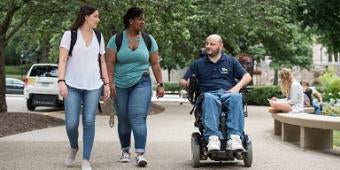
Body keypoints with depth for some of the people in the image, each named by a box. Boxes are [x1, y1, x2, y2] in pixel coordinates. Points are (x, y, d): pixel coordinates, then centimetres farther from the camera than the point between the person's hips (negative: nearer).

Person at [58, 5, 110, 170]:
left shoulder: (98, 37, 9)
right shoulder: (69, 34, -3)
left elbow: (102, 62, 13)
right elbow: (62, 60, -9)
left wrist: (106, 84, 7)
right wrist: (61, 81, -20)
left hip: (93, 86, 2)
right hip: (73, 85, -2)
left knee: (89, 122, -7)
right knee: (71, 124, -8)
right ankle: (74, 147, 24)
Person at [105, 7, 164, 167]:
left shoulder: (149, 40, 5)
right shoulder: (116, 39, -1)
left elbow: (155, 64, 7)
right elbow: (110, 63, -4)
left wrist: (160, 84, 2)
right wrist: (110, 83, -13)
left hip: (141, 83, 0)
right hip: (120, 85, 1)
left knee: (138, 118, -15)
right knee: (123, 120, 10)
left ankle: (140, 154, -21)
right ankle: (125, 150, 27)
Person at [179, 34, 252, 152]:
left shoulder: (231, 61, 23)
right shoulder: (198, 64, 24)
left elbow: (247, 76, 17)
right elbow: (182, 82, 21)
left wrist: (237, 86, -3)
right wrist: (186, 83, -5)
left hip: (228, 92, 0)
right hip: (209, 93, 0)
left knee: (236, 97, -38)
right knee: (208, 98, -40)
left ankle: (234, 138, -49)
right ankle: (213, 138, -53)